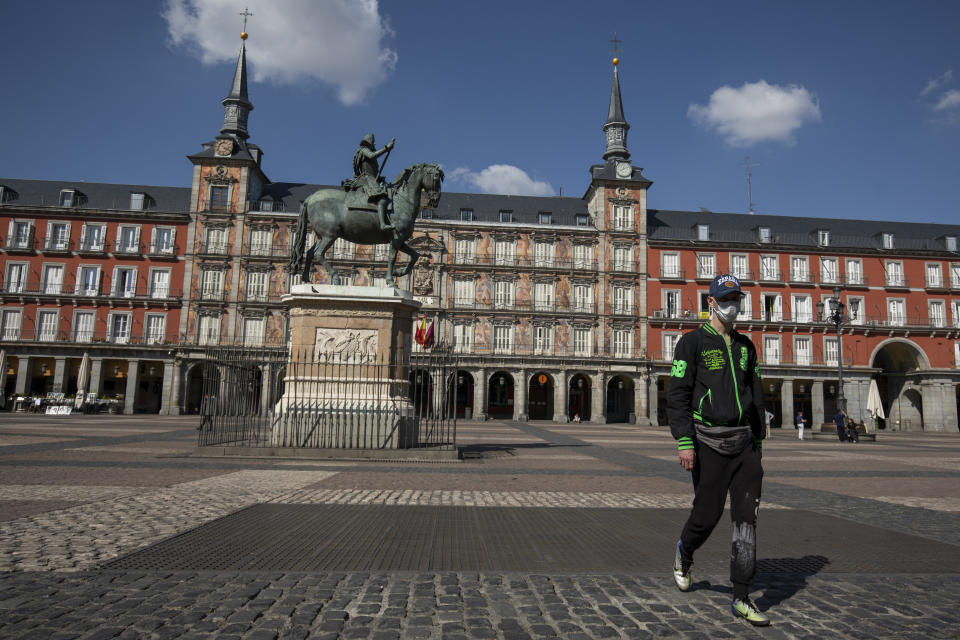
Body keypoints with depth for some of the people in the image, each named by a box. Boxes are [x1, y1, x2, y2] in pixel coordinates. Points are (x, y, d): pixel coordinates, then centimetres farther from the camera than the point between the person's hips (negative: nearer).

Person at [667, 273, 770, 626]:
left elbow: (755, 395, 20)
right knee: (708, 514, 2)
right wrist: (684, 443, -17)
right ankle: (684, 552, 36)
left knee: (747, 517, -1)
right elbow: (677, 395, -10)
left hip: (744, 441, 5)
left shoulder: (746, 346, 14)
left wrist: (758, 439, 17)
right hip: (709, 441, -5)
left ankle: (741, 598, 7)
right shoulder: (692, 342, -5)